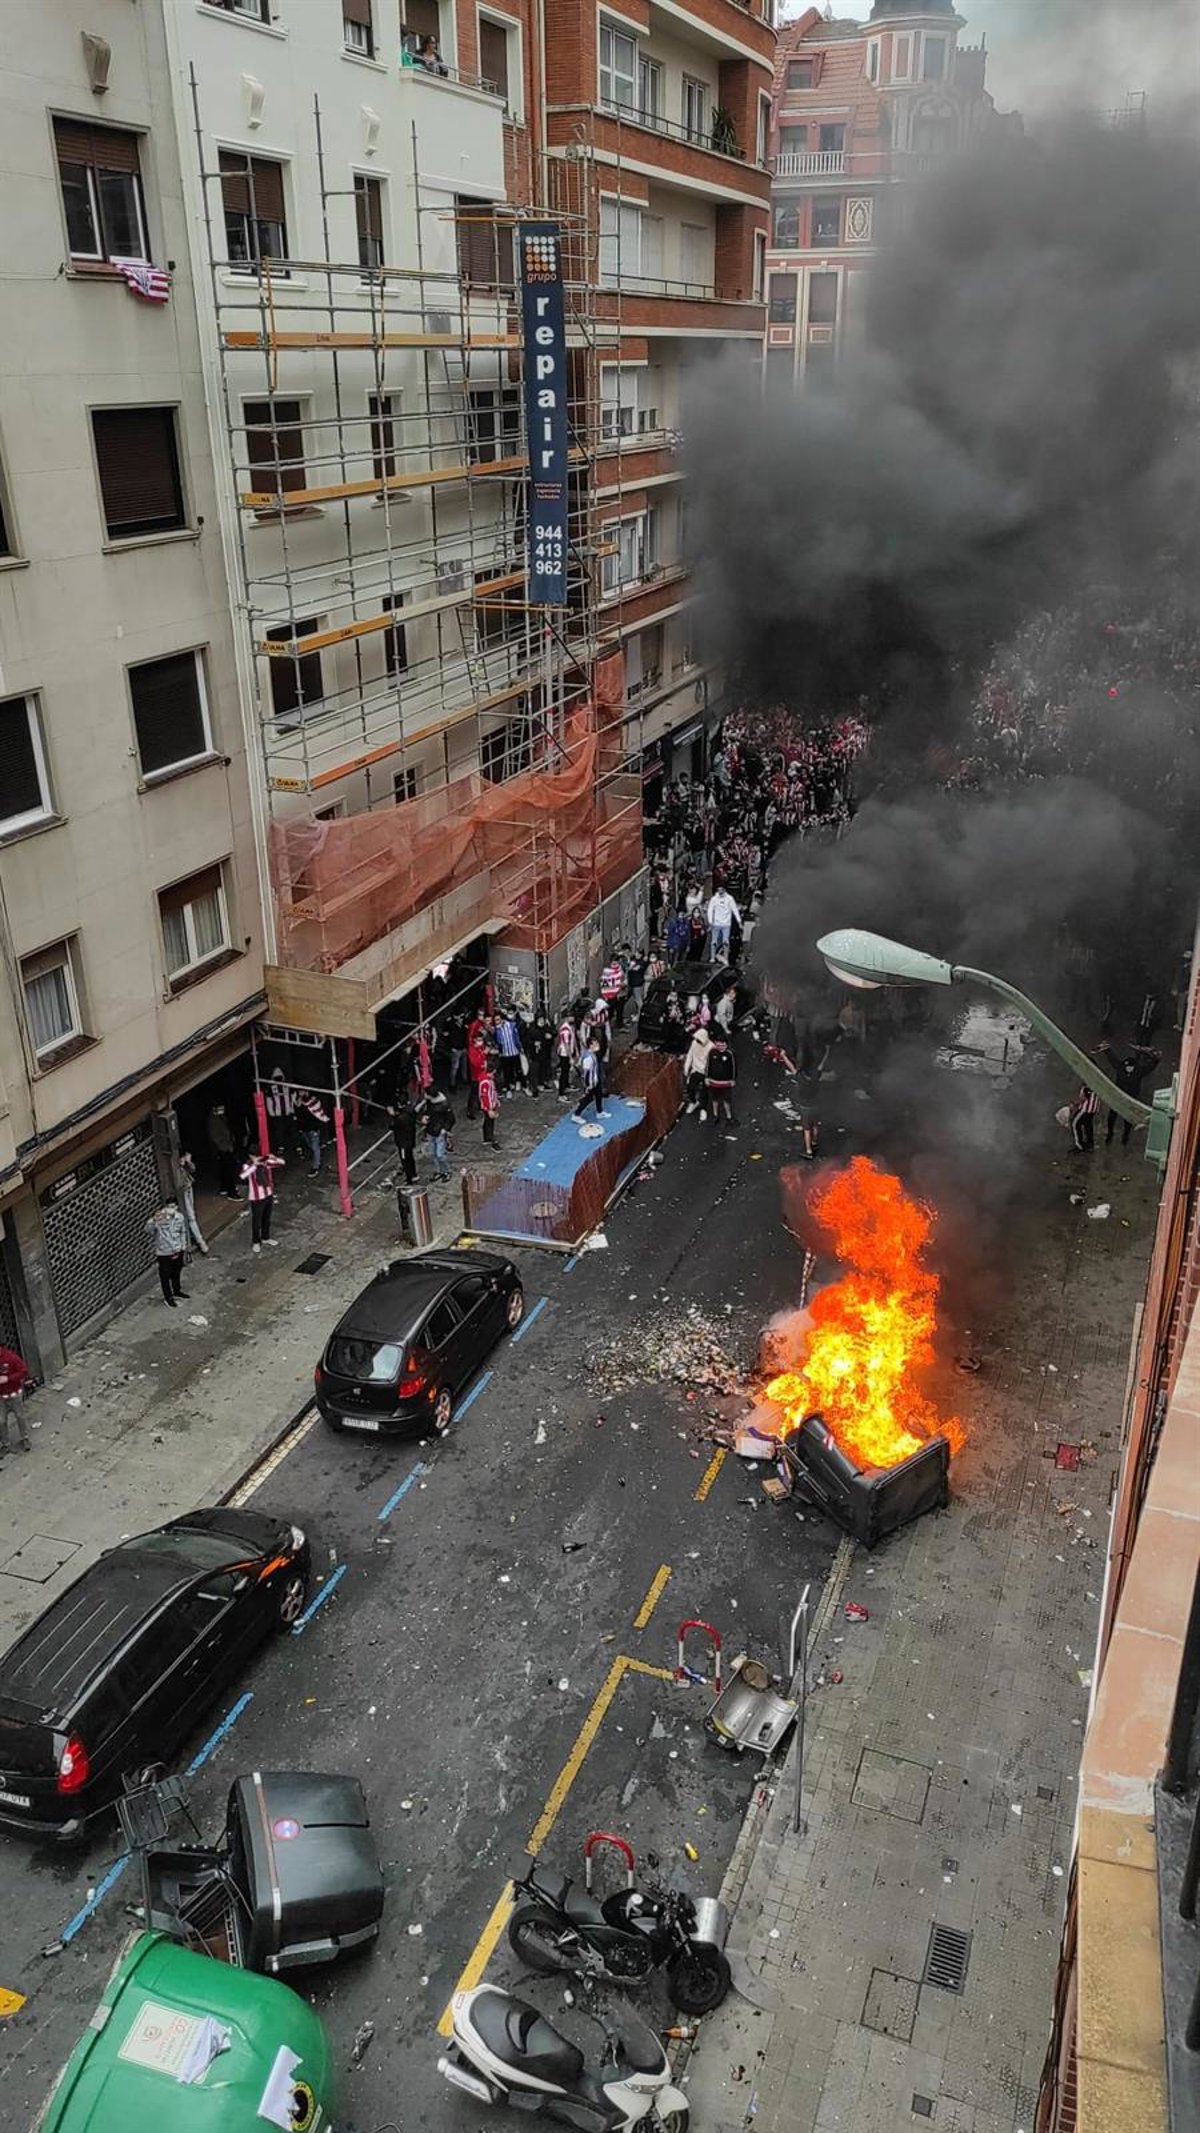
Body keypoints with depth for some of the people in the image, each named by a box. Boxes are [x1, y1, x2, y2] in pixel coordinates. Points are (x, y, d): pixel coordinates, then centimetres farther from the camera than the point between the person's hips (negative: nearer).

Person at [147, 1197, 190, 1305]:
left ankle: (177, 1290, 51)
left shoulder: (179, 1217, -10)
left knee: (177, 1272, 26)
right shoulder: (158, 1217, -25)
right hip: (164, 1253, -4)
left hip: (177, 1251, 4)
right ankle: (168, 1297, 35)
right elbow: (148, 1231, -39)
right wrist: (154, 1221, -57)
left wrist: (183, 1248, 7)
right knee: (165, 1275, 15)